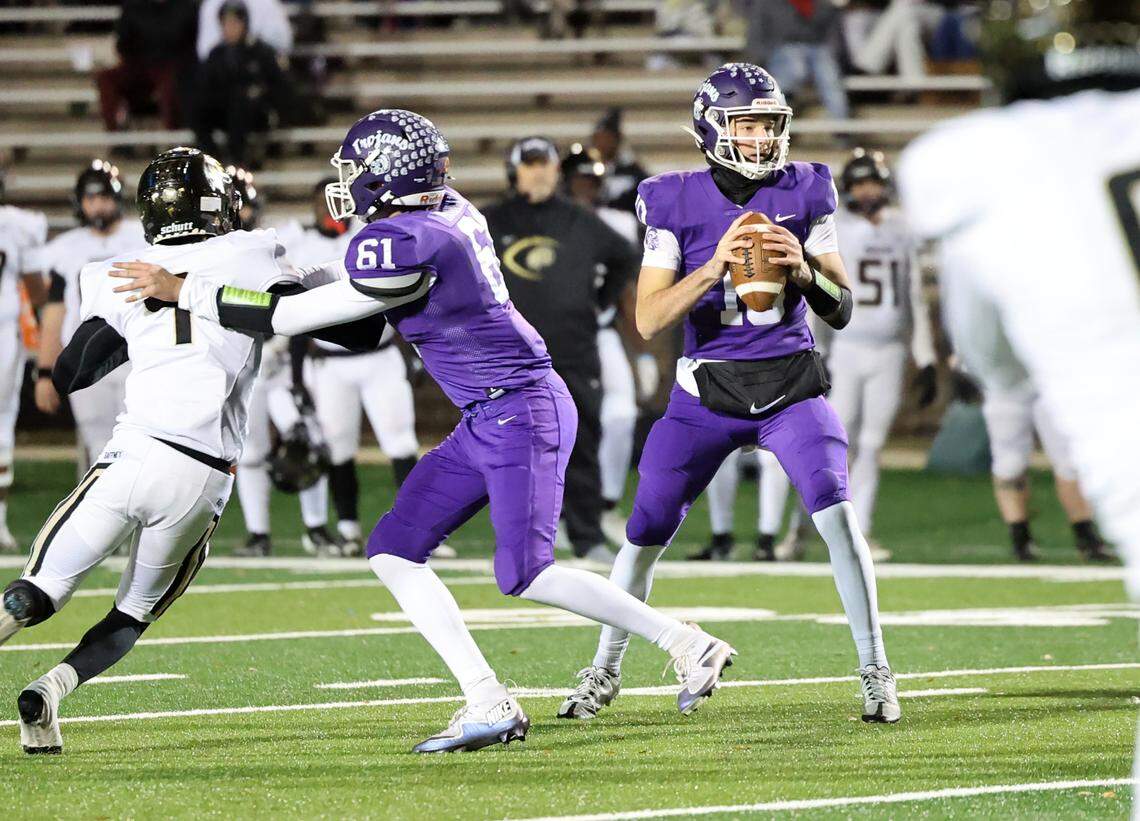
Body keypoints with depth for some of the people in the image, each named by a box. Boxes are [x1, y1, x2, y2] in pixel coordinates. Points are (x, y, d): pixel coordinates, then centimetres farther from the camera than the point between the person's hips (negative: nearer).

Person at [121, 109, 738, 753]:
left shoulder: (404, 245, -22)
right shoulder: (451, 212, 6)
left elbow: (295, 317, -16)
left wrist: (185, 290, -10)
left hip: (522, 411, -10)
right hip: (487, 422, 10)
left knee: (525, 574, -14)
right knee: (395, 552, 4)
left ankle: (687, 643, -3)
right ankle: (488, 702, 1)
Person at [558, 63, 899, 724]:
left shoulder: (805, 194, -1)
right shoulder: (677, 204, -5)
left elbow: (841, 312, 1)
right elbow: (649, 321, -11)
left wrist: (802, 269, -19)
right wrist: (714, 267, -24)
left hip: (792, 386, 0)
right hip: (708, 392, 0)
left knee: (837, 512, -19)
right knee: (648, 533, 3)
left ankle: (876, 671, -8)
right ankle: (604, 671, 24)